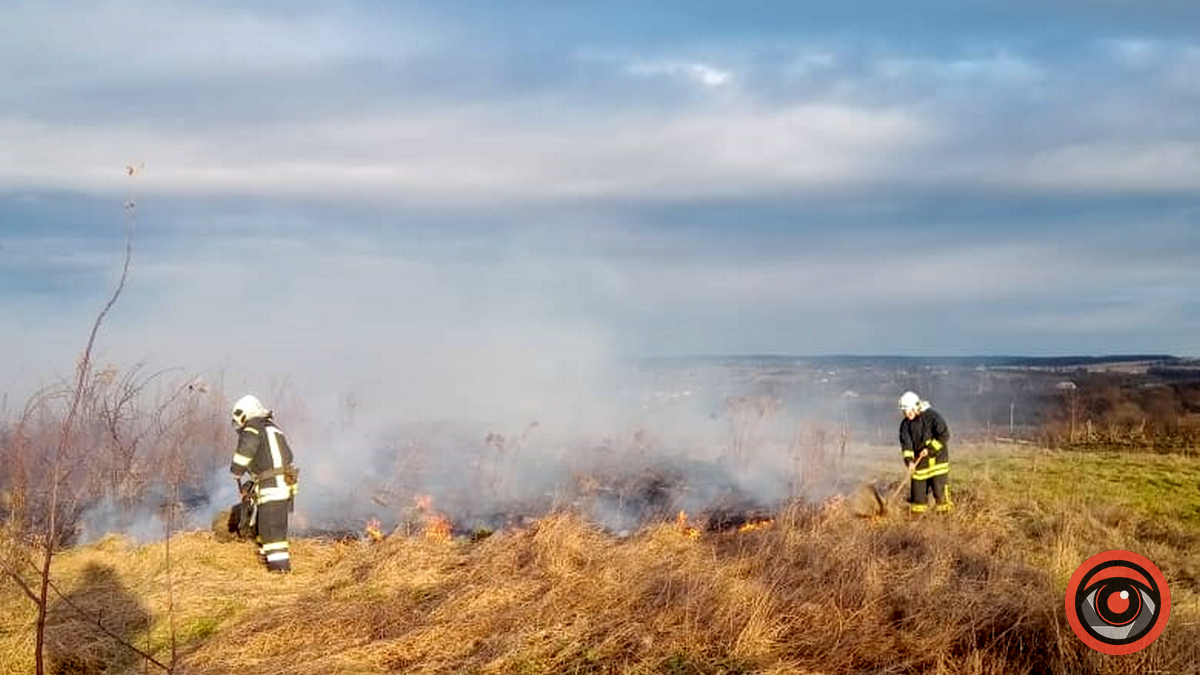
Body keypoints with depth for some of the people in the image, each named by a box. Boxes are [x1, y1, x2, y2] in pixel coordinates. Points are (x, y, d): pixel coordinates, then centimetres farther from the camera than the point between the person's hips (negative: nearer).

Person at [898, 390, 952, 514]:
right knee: (917, 487, 6)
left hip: (937, 458, -5)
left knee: (939, 487, -9)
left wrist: (930, 449, -18)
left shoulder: (932, 416, -13)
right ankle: (917, 514, 17)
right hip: (919, 461, 5)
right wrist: (909, 460, -19)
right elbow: (906, 443, -4)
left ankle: (945, 512, -2)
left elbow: (944, 435, -14)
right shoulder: (905, 424, 1)